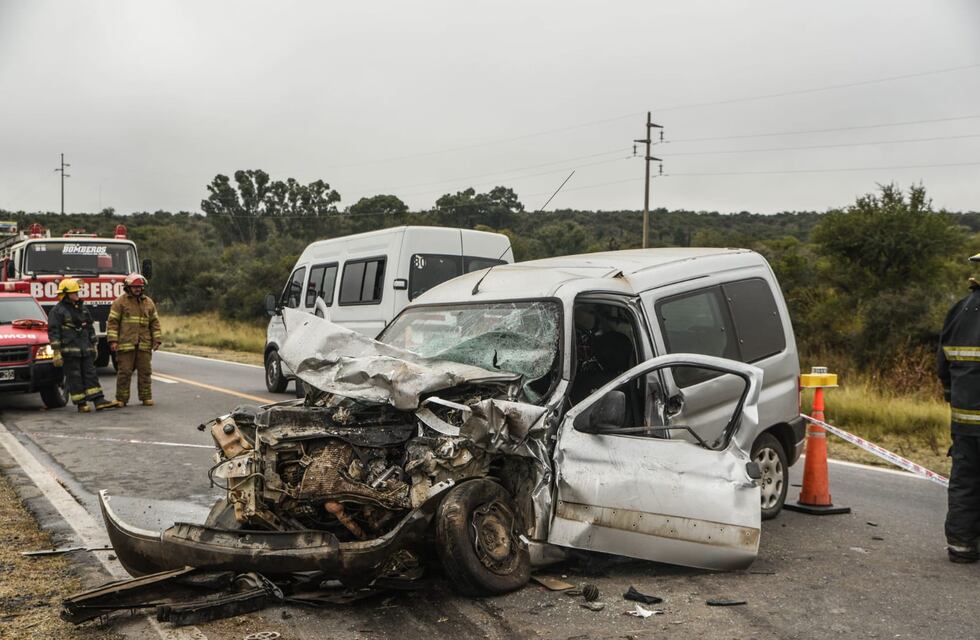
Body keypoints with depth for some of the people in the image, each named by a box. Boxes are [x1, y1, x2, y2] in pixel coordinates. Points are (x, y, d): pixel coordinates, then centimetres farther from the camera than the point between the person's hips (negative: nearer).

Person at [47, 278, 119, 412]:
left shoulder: (82, 308, 16)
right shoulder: (57, 311, -4)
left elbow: (90, 328, 22)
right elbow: (53, 332, -9)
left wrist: (94, 346, 19)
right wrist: (56, 352, -15)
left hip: (86, 350, 6)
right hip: (69, 350, -6)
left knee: (91, 374, 1)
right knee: (75, 377, -2)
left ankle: (99, 401, -2)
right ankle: (81, 404, 2)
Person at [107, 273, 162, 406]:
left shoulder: (148, 302, 13)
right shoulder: (120, 302, 1)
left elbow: (154, 322, 14)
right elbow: (113, 322, -2)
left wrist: (157, 340, 7)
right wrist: (113, 340, -9)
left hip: (144, 345, 3)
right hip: (125, 344, -3)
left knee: (144, 371, 7)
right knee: (124, 372, 0)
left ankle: (146, 397, 14)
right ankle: (121, 399, 6)